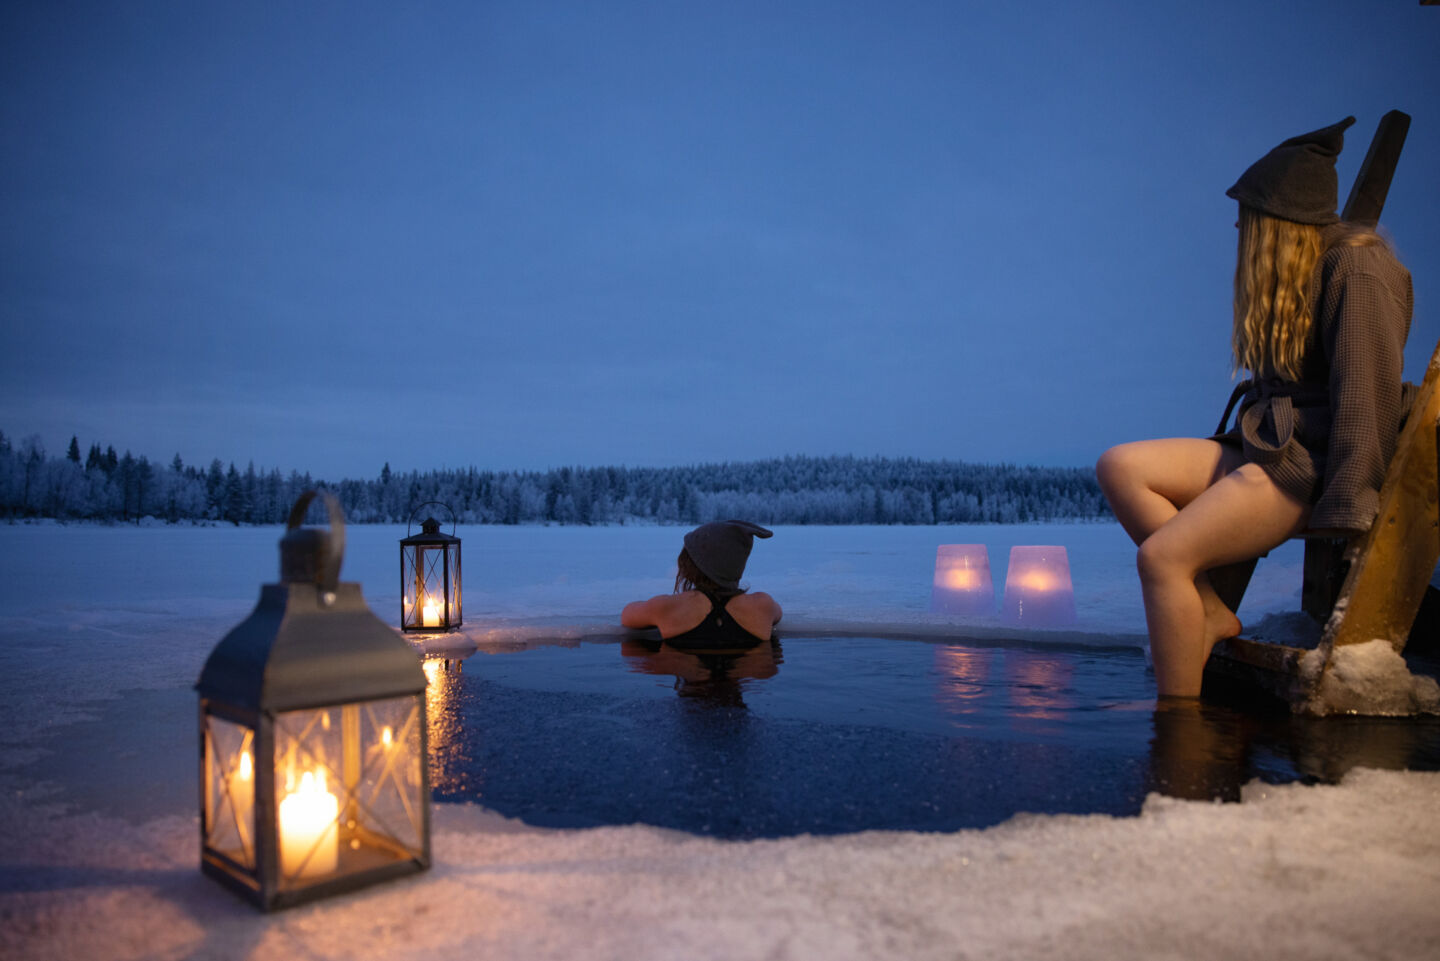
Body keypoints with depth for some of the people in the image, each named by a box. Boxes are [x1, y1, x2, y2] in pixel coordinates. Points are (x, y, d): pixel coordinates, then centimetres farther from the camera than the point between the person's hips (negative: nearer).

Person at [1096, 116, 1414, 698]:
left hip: (1310, 463, -9)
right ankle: (1209, 612, -10)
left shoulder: (1358, 268, -9)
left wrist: (1346, 508, -22)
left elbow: (1368, 393, -17)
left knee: (1162, 556, -24)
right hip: (1264, 450, 9)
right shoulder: (1290, 276, 19)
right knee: (1119, 466, -6)